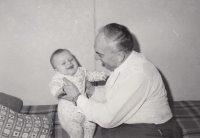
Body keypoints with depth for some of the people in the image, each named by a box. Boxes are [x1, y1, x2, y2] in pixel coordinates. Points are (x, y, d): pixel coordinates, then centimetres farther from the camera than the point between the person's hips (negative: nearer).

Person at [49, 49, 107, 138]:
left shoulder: (81, 71, -1)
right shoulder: (59, 77, -19)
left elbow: (90, 75, 14)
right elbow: (54, 85, -37)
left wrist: (100, 75, 0)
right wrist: (57, 90, -59)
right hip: (69, 113, -5)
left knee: (90, 125, 19)